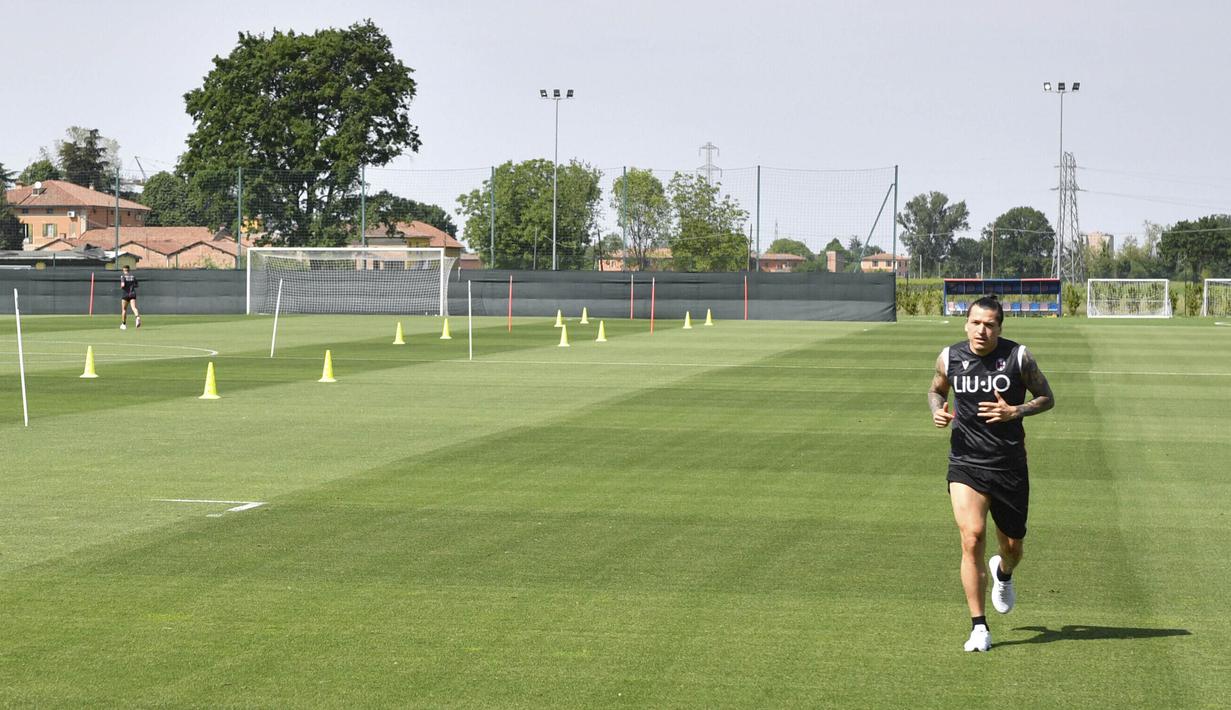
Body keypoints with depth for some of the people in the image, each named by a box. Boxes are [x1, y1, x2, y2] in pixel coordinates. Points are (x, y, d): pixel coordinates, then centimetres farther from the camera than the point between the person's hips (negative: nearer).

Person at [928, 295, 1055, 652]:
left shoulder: (1019, 357, -7)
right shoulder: (949, 357, -1)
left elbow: (1047, 398, 2)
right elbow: (936, 390, 18)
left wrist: (1015, 412, -17)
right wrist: (937, 410, -5)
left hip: (1009, 465, 0)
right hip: (966, 464, 0)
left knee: (1012, 548, 12)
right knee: (972, 537, -19)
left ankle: (1003, 574, 52)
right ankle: (979, 627, -11)